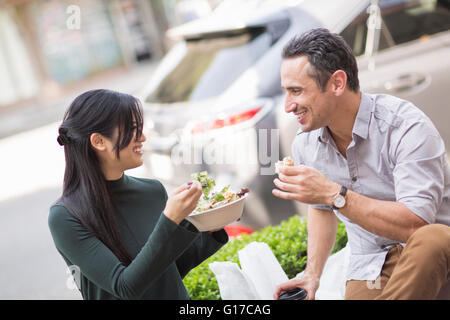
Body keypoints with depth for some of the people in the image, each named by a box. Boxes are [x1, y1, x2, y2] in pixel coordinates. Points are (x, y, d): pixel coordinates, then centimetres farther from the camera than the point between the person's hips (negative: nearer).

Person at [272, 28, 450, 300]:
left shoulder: (406, 127, -19)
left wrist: (334, 194, -30)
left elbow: (415, 224, -27)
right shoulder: (306, 144, 1)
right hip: (370, 271, 3)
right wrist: (313, 274, 8)